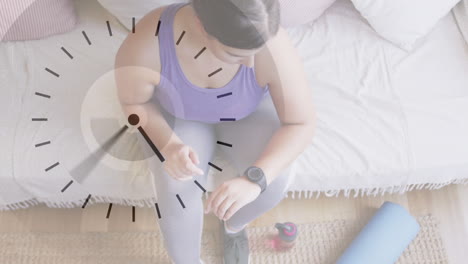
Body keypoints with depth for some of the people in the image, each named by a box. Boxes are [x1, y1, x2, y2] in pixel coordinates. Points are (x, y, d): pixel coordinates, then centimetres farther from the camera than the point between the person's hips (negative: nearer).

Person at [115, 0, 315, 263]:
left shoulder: (273, 45, -36)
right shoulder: (144, 46, -36)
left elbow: (303, 124, -26)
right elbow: (133, 102, -16)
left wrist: (254, 179, -42)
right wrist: (168, 145, -35)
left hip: (249, 110, 1)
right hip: (178, 115, 0)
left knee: (275, 179, -21)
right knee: (177, 192, -23)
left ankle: (234, 225, 16)